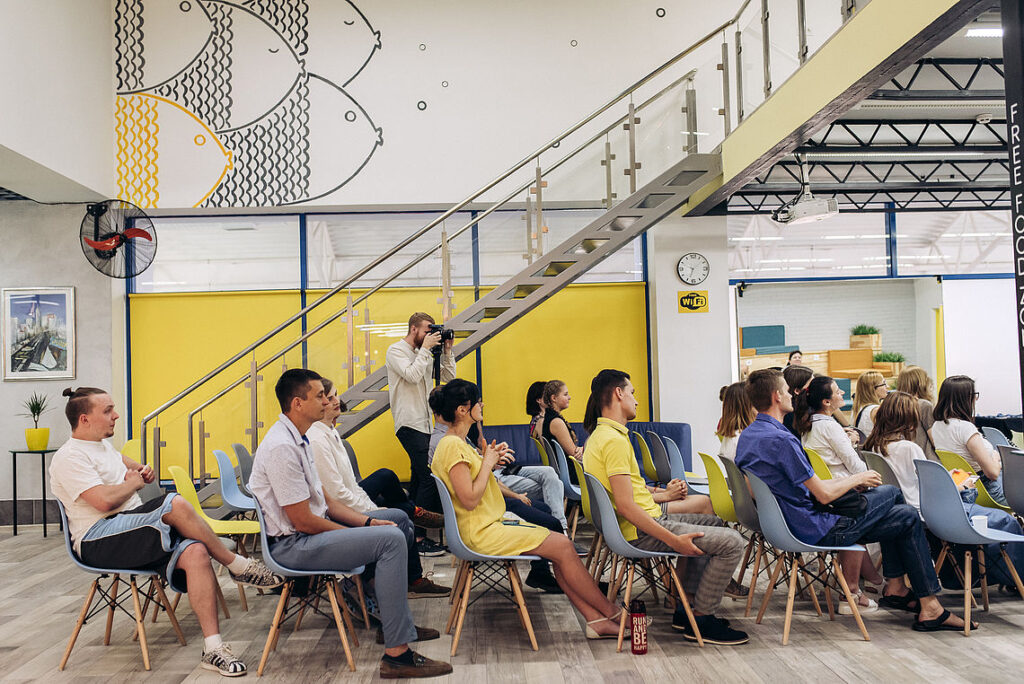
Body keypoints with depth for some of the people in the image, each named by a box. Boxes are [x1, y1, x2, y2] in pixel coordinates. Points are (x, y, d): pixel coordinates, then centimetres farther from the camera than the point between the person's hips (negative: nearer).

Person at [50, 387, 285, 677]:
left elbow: (123, 461, 45)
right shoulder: (69, 457, -8)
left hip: (136, 534, 9)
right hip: (98, 540, -9)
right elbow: (104, 501, -22)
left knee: (195, 552, -21)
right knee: (176, 505, -32)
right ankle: (239, 566, -16)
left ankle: (213, 648, -23)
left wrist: (141, 469, 21)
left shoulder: (103, 446, 21)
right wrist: (135, 482, -2)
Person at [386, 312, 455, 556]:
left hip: (424, 424, 9)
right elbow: (412, 375, -20)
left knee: (419, 476, 13)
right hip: (409, 424, -9)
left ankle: (414, 533, 21)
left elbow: (448, 376, 17)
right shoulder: (396, 351, -5)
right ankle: (418, 538, -16)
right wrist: (425, 349, -13)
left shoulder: (423, 355, 17)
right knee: (428, 477, -17)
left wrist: (447, 351, 6)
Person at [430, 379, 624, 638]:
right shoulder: (452, 446, -18)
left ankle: (597, 620, -2)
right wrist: (487, 463, -13)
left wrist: (490, 462, 6)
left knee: (561, 547, 0)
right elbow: (469, 499, -23)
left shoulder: (458, 443, 14)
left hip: (492, 522, 11)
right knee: (563, 546, -13)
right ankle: (613, 613, 0)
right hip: (480, 532, -11)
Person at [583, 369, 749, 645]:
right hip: (641, 532, -11)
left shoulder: (599, 435, 12)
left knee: (714, 524, 25)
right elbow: (626, 507, -26)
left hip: (649, 518, 11)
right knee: (732, 542, -13)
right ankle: (700, 620, -1)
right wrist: (674, 541, -25)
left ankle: (686, 608, 21)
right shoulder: (615, 440, -21)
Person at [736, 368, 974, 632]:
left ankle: (895, 588, 24)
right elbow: (824, 494, -21)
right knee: (908, 518, 4)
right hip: (816, 530, -10)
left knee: (891, 492, 20)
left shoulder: (747, 435, 5)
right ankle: (930, 608, 12)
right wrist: (856, 479, -2)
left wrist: (846, 482, 12)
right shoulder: (780, 440, -26)